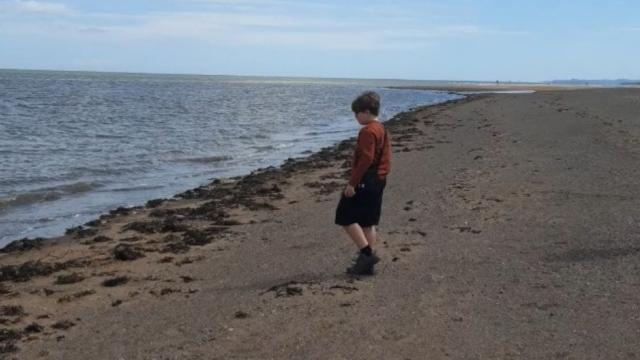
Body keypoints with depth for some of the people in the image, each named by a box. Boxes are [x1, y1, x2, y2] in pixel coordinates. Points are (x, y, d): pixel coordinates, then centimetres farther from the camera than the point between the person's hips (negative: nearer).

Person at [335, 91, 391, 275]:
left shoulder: (367, 131, -16)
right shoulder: (382, 129, 14)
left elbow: (365, 159, -23)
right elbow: (386, 159, 17)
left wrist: (352, 183, -20)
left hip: (364, 181, -10)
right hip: (379, 181, 10)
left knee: (346, 217, -3)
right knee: (368, 222, 12)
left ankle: (367, 253, -7)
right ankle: (367, 263, 14)